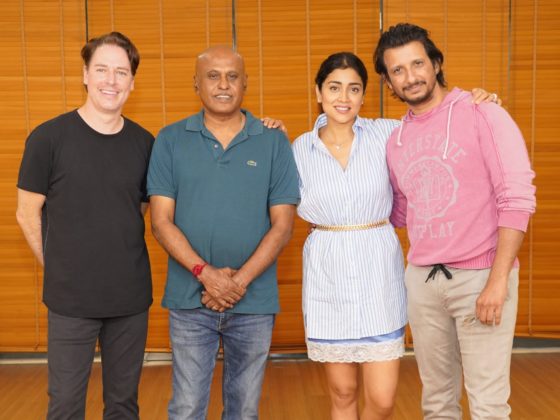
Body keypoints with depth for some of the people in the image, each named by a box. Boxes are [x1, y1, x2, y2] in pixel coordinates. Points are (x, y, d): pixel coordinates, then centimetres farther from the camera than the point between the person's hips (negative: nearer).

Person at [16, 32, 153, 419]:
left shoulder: (144, 143, 0)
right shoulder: (49, 137, -9)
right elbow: (27, 214, -2)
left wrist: (123, 260, 5)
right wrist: (58, 268, 2)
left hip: (132, 296, 3)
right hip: (71, 298, -2)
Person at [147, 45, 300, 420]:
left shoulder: (274, 143, 1)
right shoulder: (170, 141, 1)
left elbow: (283, 225, -3)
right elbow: (161, 221, -3)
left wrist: (239, 281, -13)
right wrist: (205, 273, -15)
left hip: (254, 301, 1)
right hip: (189, 300, 0)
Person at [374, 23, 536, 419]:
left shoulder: (481, 114, -7)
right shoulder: (396, 139, 10)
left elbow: (517, 198, -13)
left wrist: (498, 279, -17)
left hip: (480, 277, -5)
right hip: (421, 279, 5)